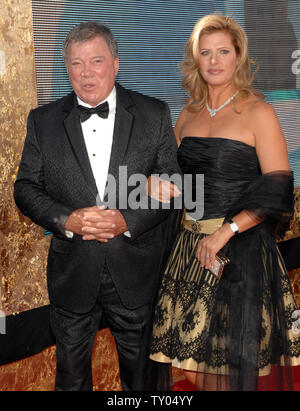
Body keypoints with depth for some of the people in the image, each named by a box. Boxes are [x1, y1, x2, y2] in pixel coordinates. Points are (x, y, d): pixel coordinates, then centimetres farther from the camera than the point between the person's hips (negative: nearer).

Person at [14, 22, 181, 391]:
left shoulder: (153, 115, -3)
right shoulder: (43, 121, 0)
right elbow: (26, 188, 0)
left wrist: (128, 219, -19)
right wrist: (67, 220, -18)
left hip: (135, 274, 0)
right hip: (71, 274, 1)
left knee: (141, 370, 18)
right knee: (71, 371, 18)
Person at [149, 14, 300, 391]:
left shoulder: (257, 112, -6)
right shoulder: (188, 114, 11)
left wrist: (225, 231, -18)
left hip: (241, 249, -5)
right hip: (191, 245, 5)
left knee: (227, 371, 2)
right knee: (191, 365, 10)